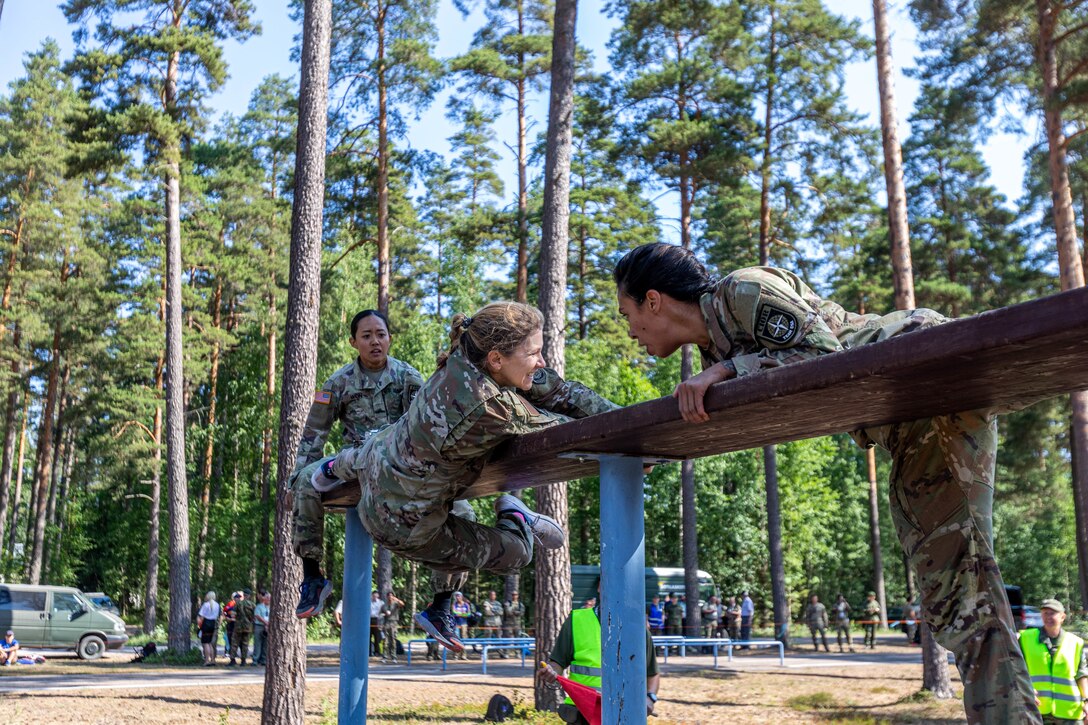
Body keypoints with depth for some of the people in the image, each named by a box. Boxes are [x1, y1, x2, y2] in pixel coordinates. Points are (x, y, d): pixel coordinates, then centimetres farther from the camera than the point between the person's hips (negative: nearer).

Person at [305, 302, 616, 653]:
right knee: (515, 552, 6)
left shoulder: (465, 362, -14)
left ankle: (335, 467, 61)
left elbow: (562, 392, -11)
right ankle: (514, 517, 32)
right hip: (401, 524, -7)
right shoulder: (492, 406, -38)